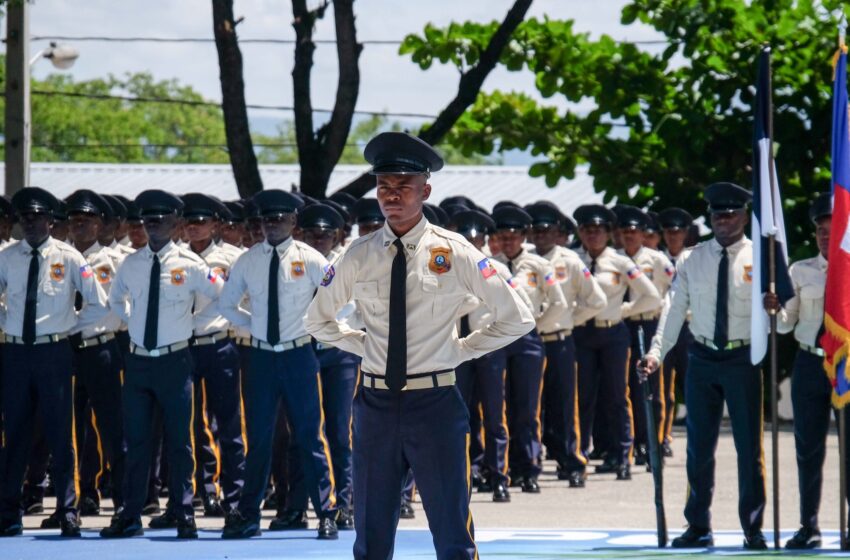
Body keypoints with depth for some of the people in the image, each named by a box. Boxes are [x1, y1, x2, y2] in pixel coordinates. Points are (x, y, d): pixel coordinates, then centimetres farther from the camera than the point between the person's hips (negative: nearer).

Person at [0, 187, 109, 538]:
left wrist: (71, 326, 1)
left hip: (53, 352, -2)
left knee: (60, 435, -2)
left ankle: (68, 514, 3)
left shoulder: (68, 258, -1)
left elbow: (99, 305, 2)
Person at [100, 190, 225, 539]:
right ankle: (130, 516, 8)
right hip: (138, 361, 3)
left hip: (174, 361, -3)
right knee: (136, 440, 4)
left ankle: (184, 515, 7)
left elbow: (219, 296, 9)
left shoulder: (189, 264, -5)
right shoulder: (130, 265, 5)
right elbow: (116, 299, 25)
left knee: (179, 441, 1)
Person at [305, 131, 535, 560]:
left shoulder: (454, 253, -3)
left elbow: (516, 319, 3)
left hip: (435, 401, -3)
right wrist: (364, 345, 9)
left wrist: (462, 349, 1)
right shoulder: (359, 258, 4)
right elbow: (318, 320, 20)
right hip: (376, 405, 3)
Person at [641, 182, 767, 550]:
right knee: (699, 445, 7)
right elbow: (675, 309, 1)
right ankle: (698, 527, 17)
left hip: (743, 358, -3)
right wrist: (656, 352, -10)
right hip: (703, 359, 3)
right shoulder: (693, 260, 5)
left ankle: (753, 529, 8)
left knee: (749, 444, -1)